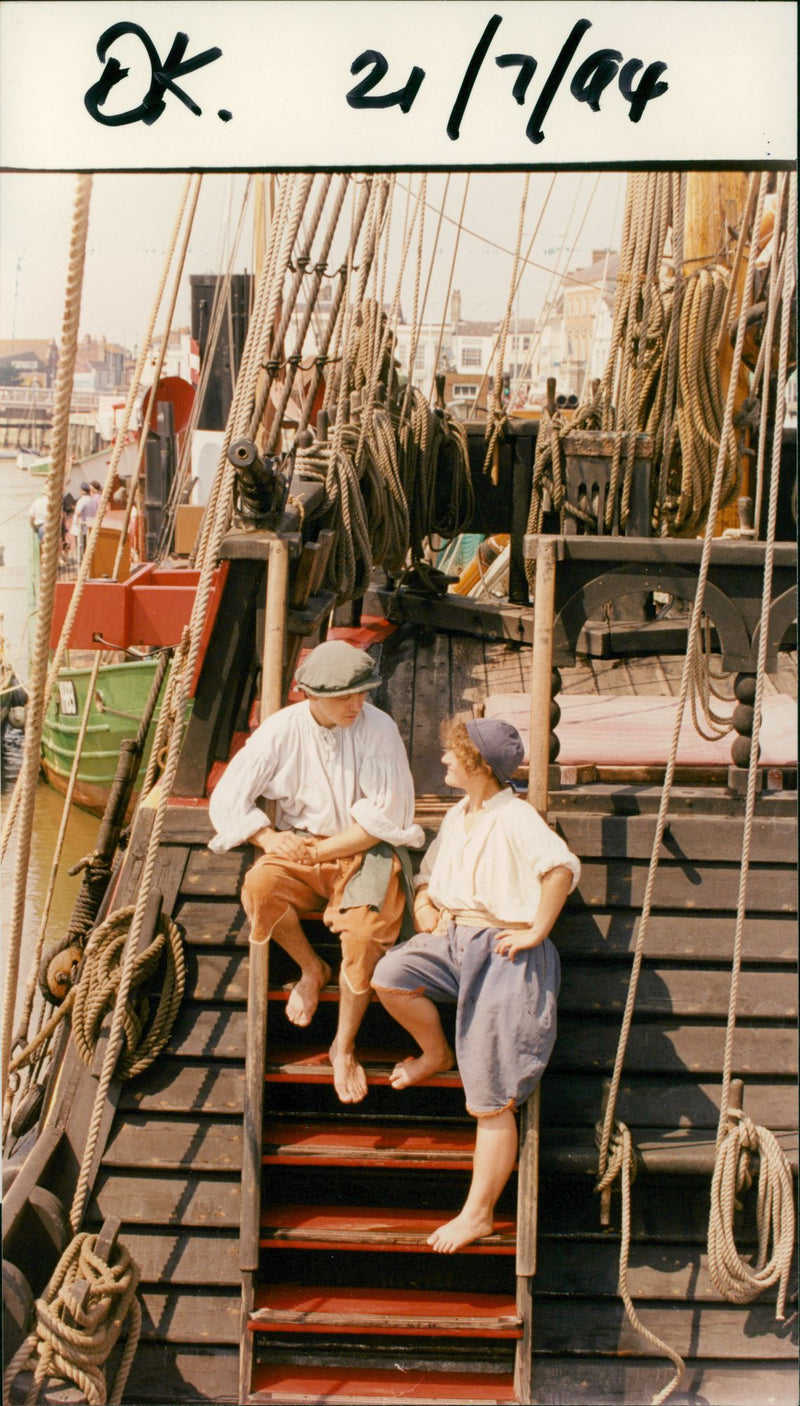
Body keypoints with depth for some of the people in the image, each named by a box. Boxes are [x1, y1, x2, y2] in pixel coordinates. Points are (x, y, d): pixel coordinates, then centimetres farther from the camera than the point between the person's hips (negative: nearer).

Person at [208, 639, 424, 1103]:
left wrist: (321, 850, -14)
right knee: (260, 887, -30)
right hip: (300, 845, 2)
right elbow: (227, 799, -1)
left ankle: (344, 1046, -5)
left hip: (365, 851, -2)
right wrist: (270, 839, -14)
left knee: (364, 933, -29)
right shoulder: (282, 730, -5)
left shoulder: (378, 728, -12)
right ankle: (311, 969, 0)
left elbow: (386, 818, -14)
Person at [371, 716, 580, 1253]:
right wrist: (423, 903, 10)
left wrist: (537, 932, -24)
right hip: (453, 939, 8)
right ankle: (436, 1053, 10)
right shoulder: (457, 816, 17)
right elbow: (429, 872, 31)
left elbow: (563, 866, -29)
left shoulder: (514, 817, -12)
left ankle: (479, 1214, 5)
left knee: (492, 1101, -5)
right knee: (390, 975, -20)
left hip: (504, 952, -8)